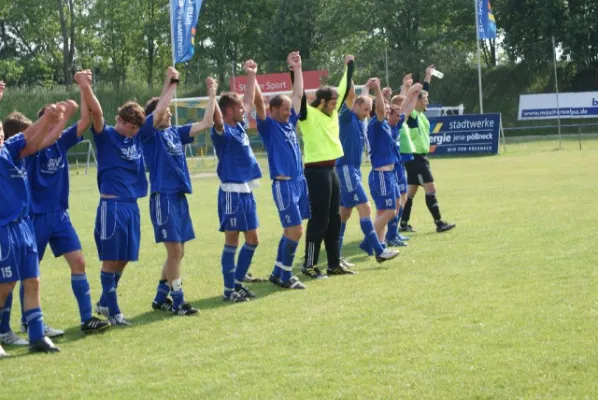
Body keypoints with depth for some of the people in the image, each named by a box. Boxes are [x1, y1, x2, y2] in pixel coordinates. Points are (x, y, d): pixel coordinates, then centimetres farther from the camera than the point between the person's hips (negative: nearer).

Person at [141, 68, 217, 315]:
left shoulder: (176, 133, 13)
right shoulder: (149, 134, -5)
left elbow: (205, 123, 14)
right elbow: (157, 112, -23)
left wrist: (212, 95, 9)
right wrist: (170, 84, -20)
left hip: (180, 197, 7)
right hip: (163, 197, -7)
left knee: (177, 252, 11)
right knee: (175, 250, -6)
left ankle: (161, 298, 22)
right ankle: (178, 302, 2)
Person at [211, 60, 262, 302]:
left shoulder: (239, 126, 12)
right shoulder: (223, 131, -12)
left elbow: (250, 100, 25)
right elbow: (216, 119, -35)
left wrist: (251, 75, 26)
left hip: (246, 191, 9)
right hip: (232, 192, -9)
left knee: (252, 240, 12)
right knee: (232, 240, -3)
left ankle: (238, 282, 22)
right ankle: (229, 289, 4)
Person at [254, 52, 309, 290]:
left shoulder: (290, 123, 13)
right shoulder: (268, 126, -5)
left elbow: (298, 94, 20)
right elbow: (259, 102, -19)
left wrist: (296, 68, 21)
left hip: (299, 182, 8)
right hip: (283, 184, -8)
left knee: (291, 231, 12)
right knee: (295, 231, -9)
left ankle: (278, 273, 21)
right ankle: (285, 277, 1)